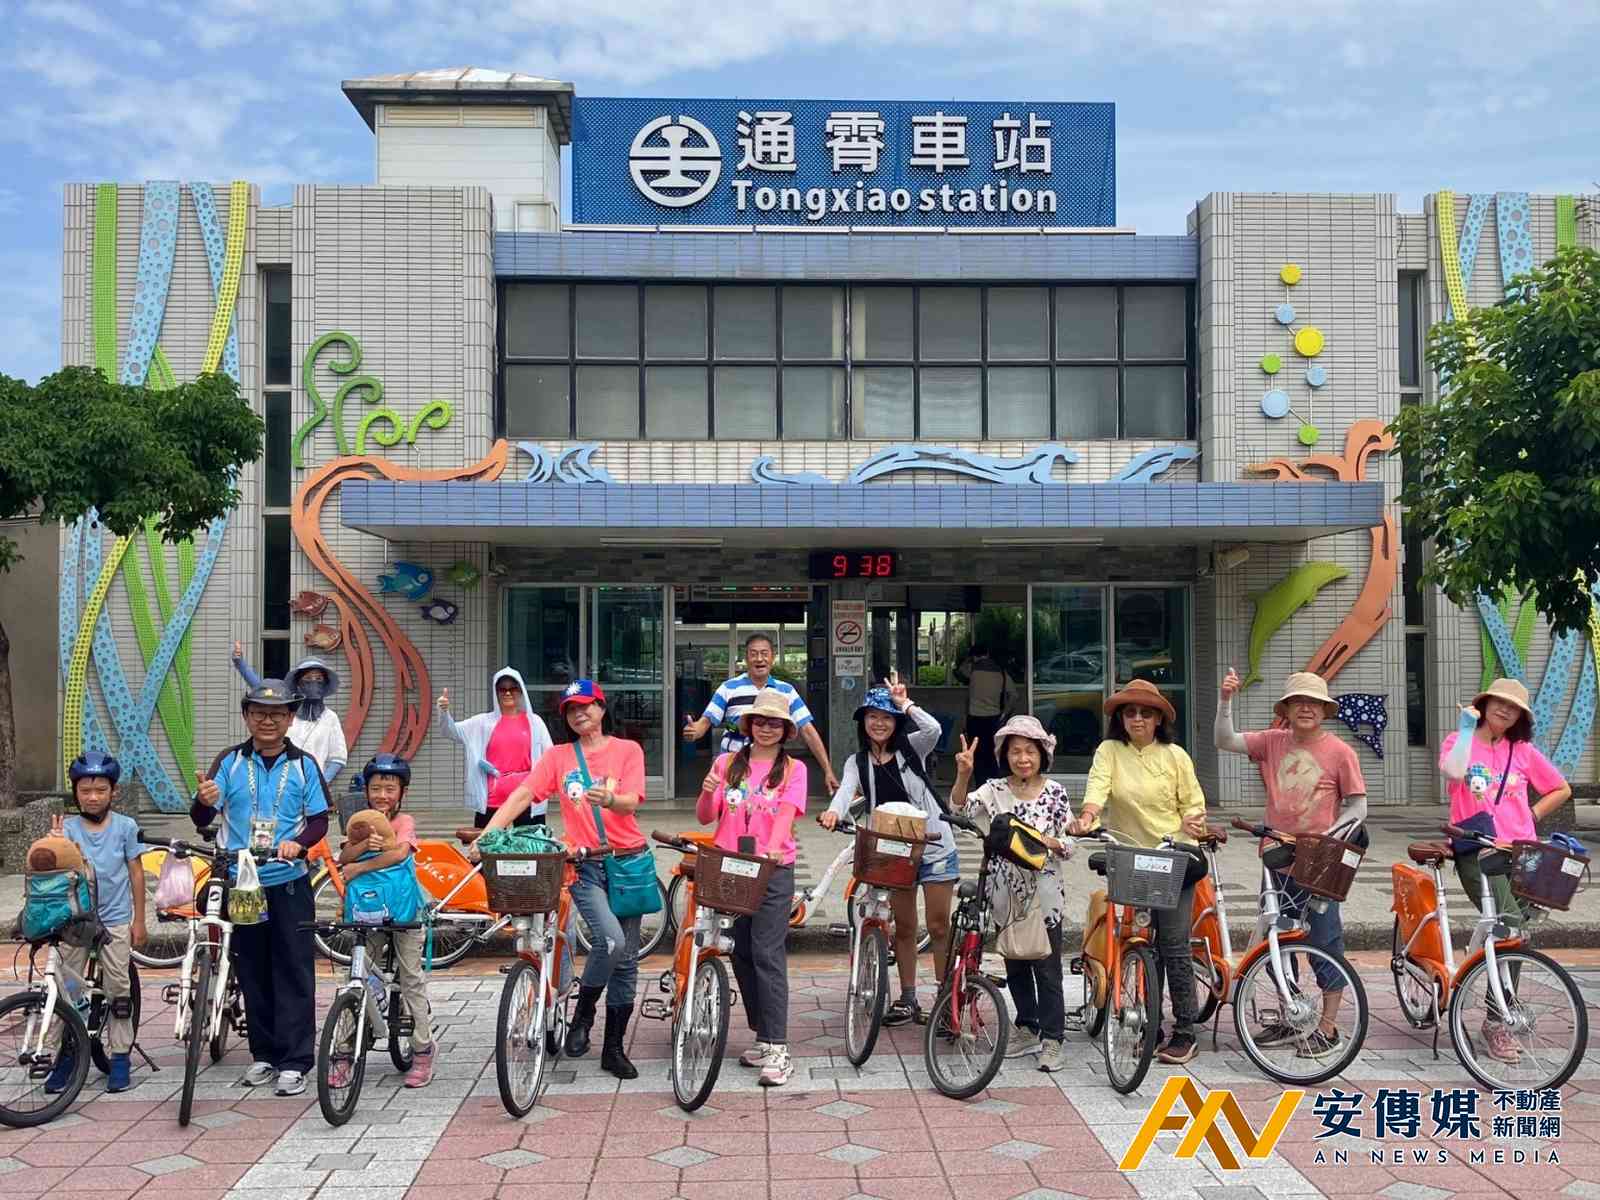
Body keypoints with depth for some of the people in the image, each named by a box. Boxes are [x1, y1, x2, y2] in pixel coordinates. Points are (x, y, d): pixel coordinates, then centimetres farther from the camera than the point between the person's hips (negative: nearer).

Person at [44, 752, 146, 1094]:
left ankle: (120, 1056, 12)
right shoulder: (66, 828, -3)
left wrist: (139, 920, 3)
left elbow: (136, 873, 2)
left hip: (114, 919, -1)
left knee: (118, 989, 3)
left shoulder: (125, 826, -3)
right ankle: (66, 1055, 16)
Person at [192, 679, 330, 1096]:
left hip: (289, 883, -1)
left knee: (294, 972, -2)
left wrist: (299, 842, -20)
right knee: (252, 972, 10)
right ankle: (264, 1054, 21)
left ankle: (294, 1061, 2)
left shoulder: (303, 765, 1)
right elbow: (202, 819, -3)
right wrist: (204, 801, -26)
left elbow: (319, 820, 2)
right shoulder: (229, 762, 2)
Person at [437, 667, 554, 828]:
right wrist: (444, 711, -21)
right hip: (492, 799, 0)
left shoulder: (534, 721, 6)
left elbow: (549, 757, 7)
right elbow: (453, 730, -2)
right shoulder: (484, 722, 6)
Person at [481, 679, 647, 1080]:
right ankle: (582, 1014, 0)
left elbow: (631, 803, -11)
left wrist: (608, 799, -35)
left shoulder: (627, 750, 3)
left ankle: (614, 1048, 17)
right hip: (586, 864, -1)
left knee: (626, 957, 5)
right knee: (611, 938, -25)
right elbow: (522, 795, -5)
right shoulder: (557, 756, 7)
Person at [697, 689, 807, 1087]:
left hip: (773, 871, -4)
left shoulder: (792, 768, 3)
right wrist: (707, 792, -14)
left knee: (767, 955, -10)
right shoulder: (727, 764, 10)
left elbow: (786, 814, -11)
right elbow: (705, 818, 7)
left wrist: (772, 848, -30)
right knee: (741, 954, 8)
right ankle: (762, 1036, 21)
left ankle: (777, 1050, -10)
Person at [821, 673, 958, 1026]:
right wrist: (834, 812, -37)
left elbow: (933, 729, -24)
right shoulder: (858, 762, 4)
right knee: (904, 927, 10)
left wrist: (904, 703, -22)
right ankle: (908, 999, 21)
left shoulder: (911, 748, -1)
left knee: (939, 926, -1)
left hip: (934, 845, -3)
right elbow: (846, 789, -17)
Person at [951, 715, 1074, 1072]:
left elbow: (1068, 845, 0)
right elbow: (959, 808, -17)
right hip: (1007, 892, 3)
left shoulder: (1055, 792, -4)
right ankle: (1028, 1029, 27)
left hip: (1044, 892, -3)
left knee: (1047, 967, 0)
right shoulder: (994, 789, -1)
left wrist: (1044, 842, -20)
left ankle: (1053, 1039, 9)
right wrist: (963, 774, -33)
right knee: (1014, 965, 13)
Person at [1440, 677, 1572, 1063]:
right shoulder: (1461, 740, 4)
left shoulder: (1523, 751, 11)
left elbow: (1561, 789, 21)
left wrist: (1532, 816, 10)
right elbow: (1453, 770, -19)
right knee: (1509, 923, -21)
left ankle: (1499, 1020, 17)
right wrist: (1467, 729, -16)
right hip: (1478, 850, -4)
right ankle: (1498, 1020, -12)